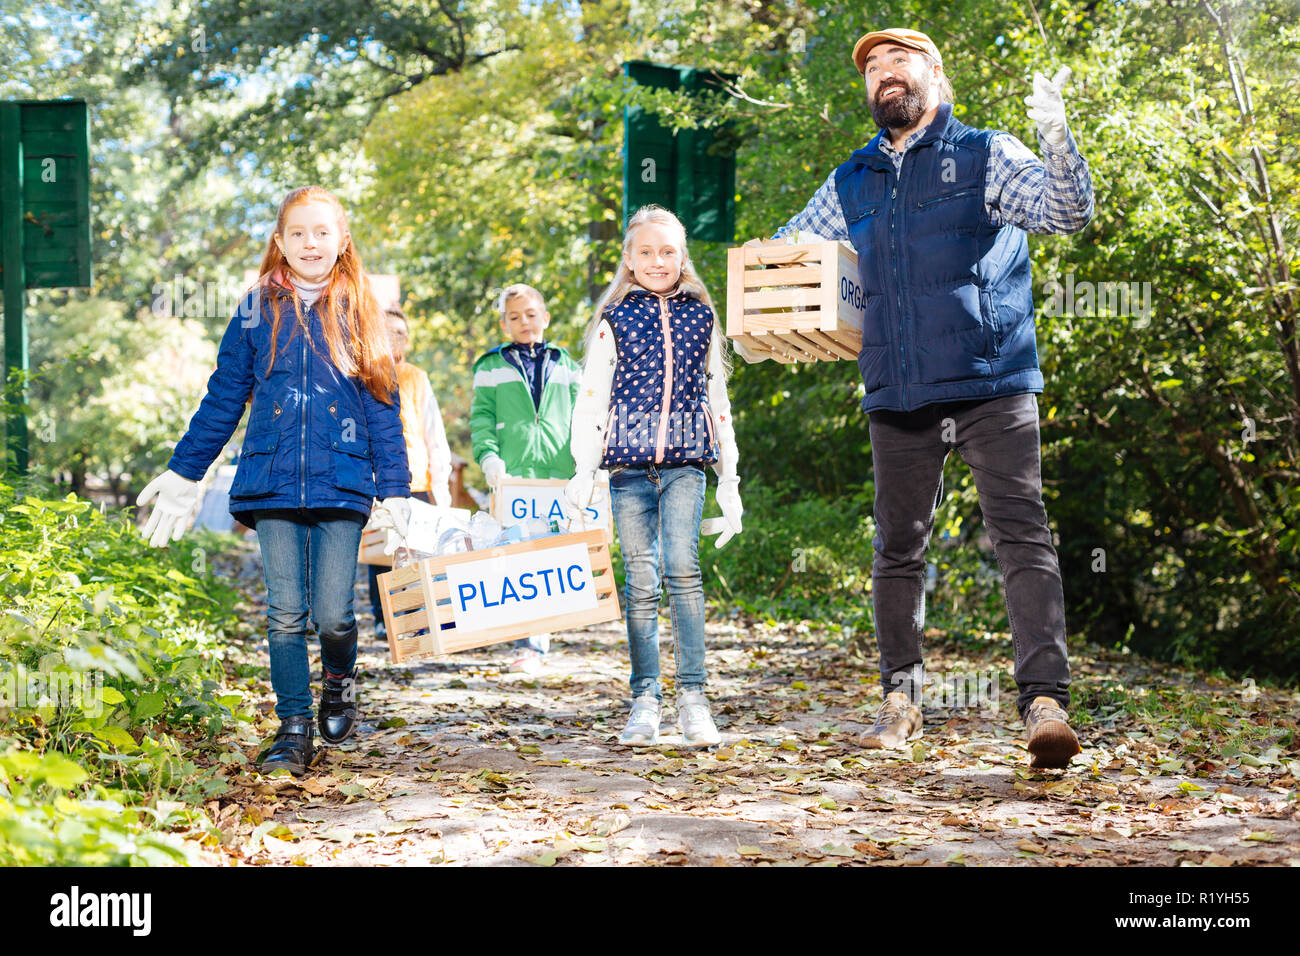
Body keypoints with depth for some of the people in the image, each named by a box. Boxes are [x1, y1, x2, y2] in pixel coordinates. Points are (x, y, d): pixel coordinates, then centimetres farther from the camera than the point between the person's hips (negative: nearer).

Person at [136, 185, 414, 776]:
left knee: (333, 614, -6)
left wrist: (395, 489, 2)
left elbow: (382, 407, 8)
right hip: (272, 484, 1)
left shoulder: (359, 313, 7)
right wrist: (182, 473, 12)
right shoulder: (258, 310, 9)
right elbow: (223, 397, 13)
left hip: (341, 484, -1)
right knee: (284, 613, 0)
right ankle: (294, 727, 12)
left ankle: (338, 683, 25)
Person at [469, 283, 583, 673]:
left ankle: (540, 639, 6)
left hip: (559, 470, 2)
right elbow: (481, 417, 6)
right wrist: (488, 455, -10)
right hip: (513, 471, -2)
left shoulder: (565, 365, 17)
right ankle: (525, 643, -9)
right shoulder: (491, 366, 12)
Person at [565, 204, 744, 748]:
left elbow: (718, 400, 16)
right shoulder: (615, 320, 7)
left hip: (685, 463, 0)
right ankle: (645, 701, 8)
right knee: (640, 582, 0)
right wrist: (583, 472, -4)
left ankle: (693, 698, -11)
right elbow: (590, 398, 5)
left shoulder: (701, 316, 12)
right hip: (629, 464, 0)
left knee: (682, 568, -15)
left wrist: (729, 478, 13)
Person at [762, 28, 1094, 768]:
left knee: (1023, 536, -13)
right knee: (899, 548, 9)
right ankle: (901, 697, 21)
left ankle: (1045, 700, -17)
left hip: (992, 383, -4)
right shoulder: (852, 184, 17)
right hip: (899, 395, 4)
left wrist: (1058, 142, -26)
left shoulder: (986, 155, 5)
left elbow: (1066, 214, -7)